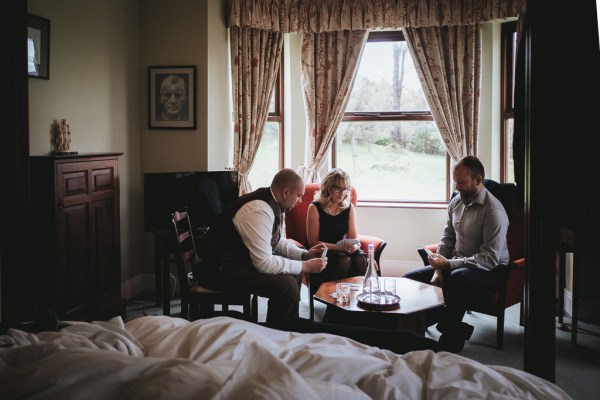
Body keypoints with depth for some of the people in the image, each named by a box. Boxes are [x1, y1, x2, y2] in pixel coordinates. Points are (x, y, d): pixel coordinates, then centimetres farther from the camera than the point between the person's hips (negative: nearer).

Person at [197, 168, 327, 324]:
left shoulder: (271, 202, 4)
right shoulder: (258, 211, -26)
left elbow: (277, 241, 20)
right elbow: (264, 264, -27)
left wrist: (304, 254, 5)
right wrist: (306, 266, -19)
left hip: (241, 259, 11)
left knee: (293, 273, 15)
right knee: (287, 286, -22)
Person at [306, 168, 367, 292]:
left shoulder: (349, 208, 7)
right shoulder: (315, 208, -8)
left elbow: (354, 238, 6)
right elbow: (312, 242, -11)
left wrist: (354, 246, -19)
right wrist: (338, 247, -23)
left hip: (341, 249, 4)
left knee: (360, 258, -27)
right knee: (344, 260, -32)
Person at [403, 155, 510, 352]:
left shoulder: (493, 211, -19)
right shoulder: (456, 201, 6)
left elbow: (490, 258, -24)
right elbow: (447, 237, 13)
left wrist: (448, 264, -27)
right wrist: (438, 268, -4)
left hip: (489, 270, -8)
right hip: (456, 264, 8)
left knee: (458, 278, -42)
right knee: (409, 279, -6)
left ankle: (450, 339, -25)